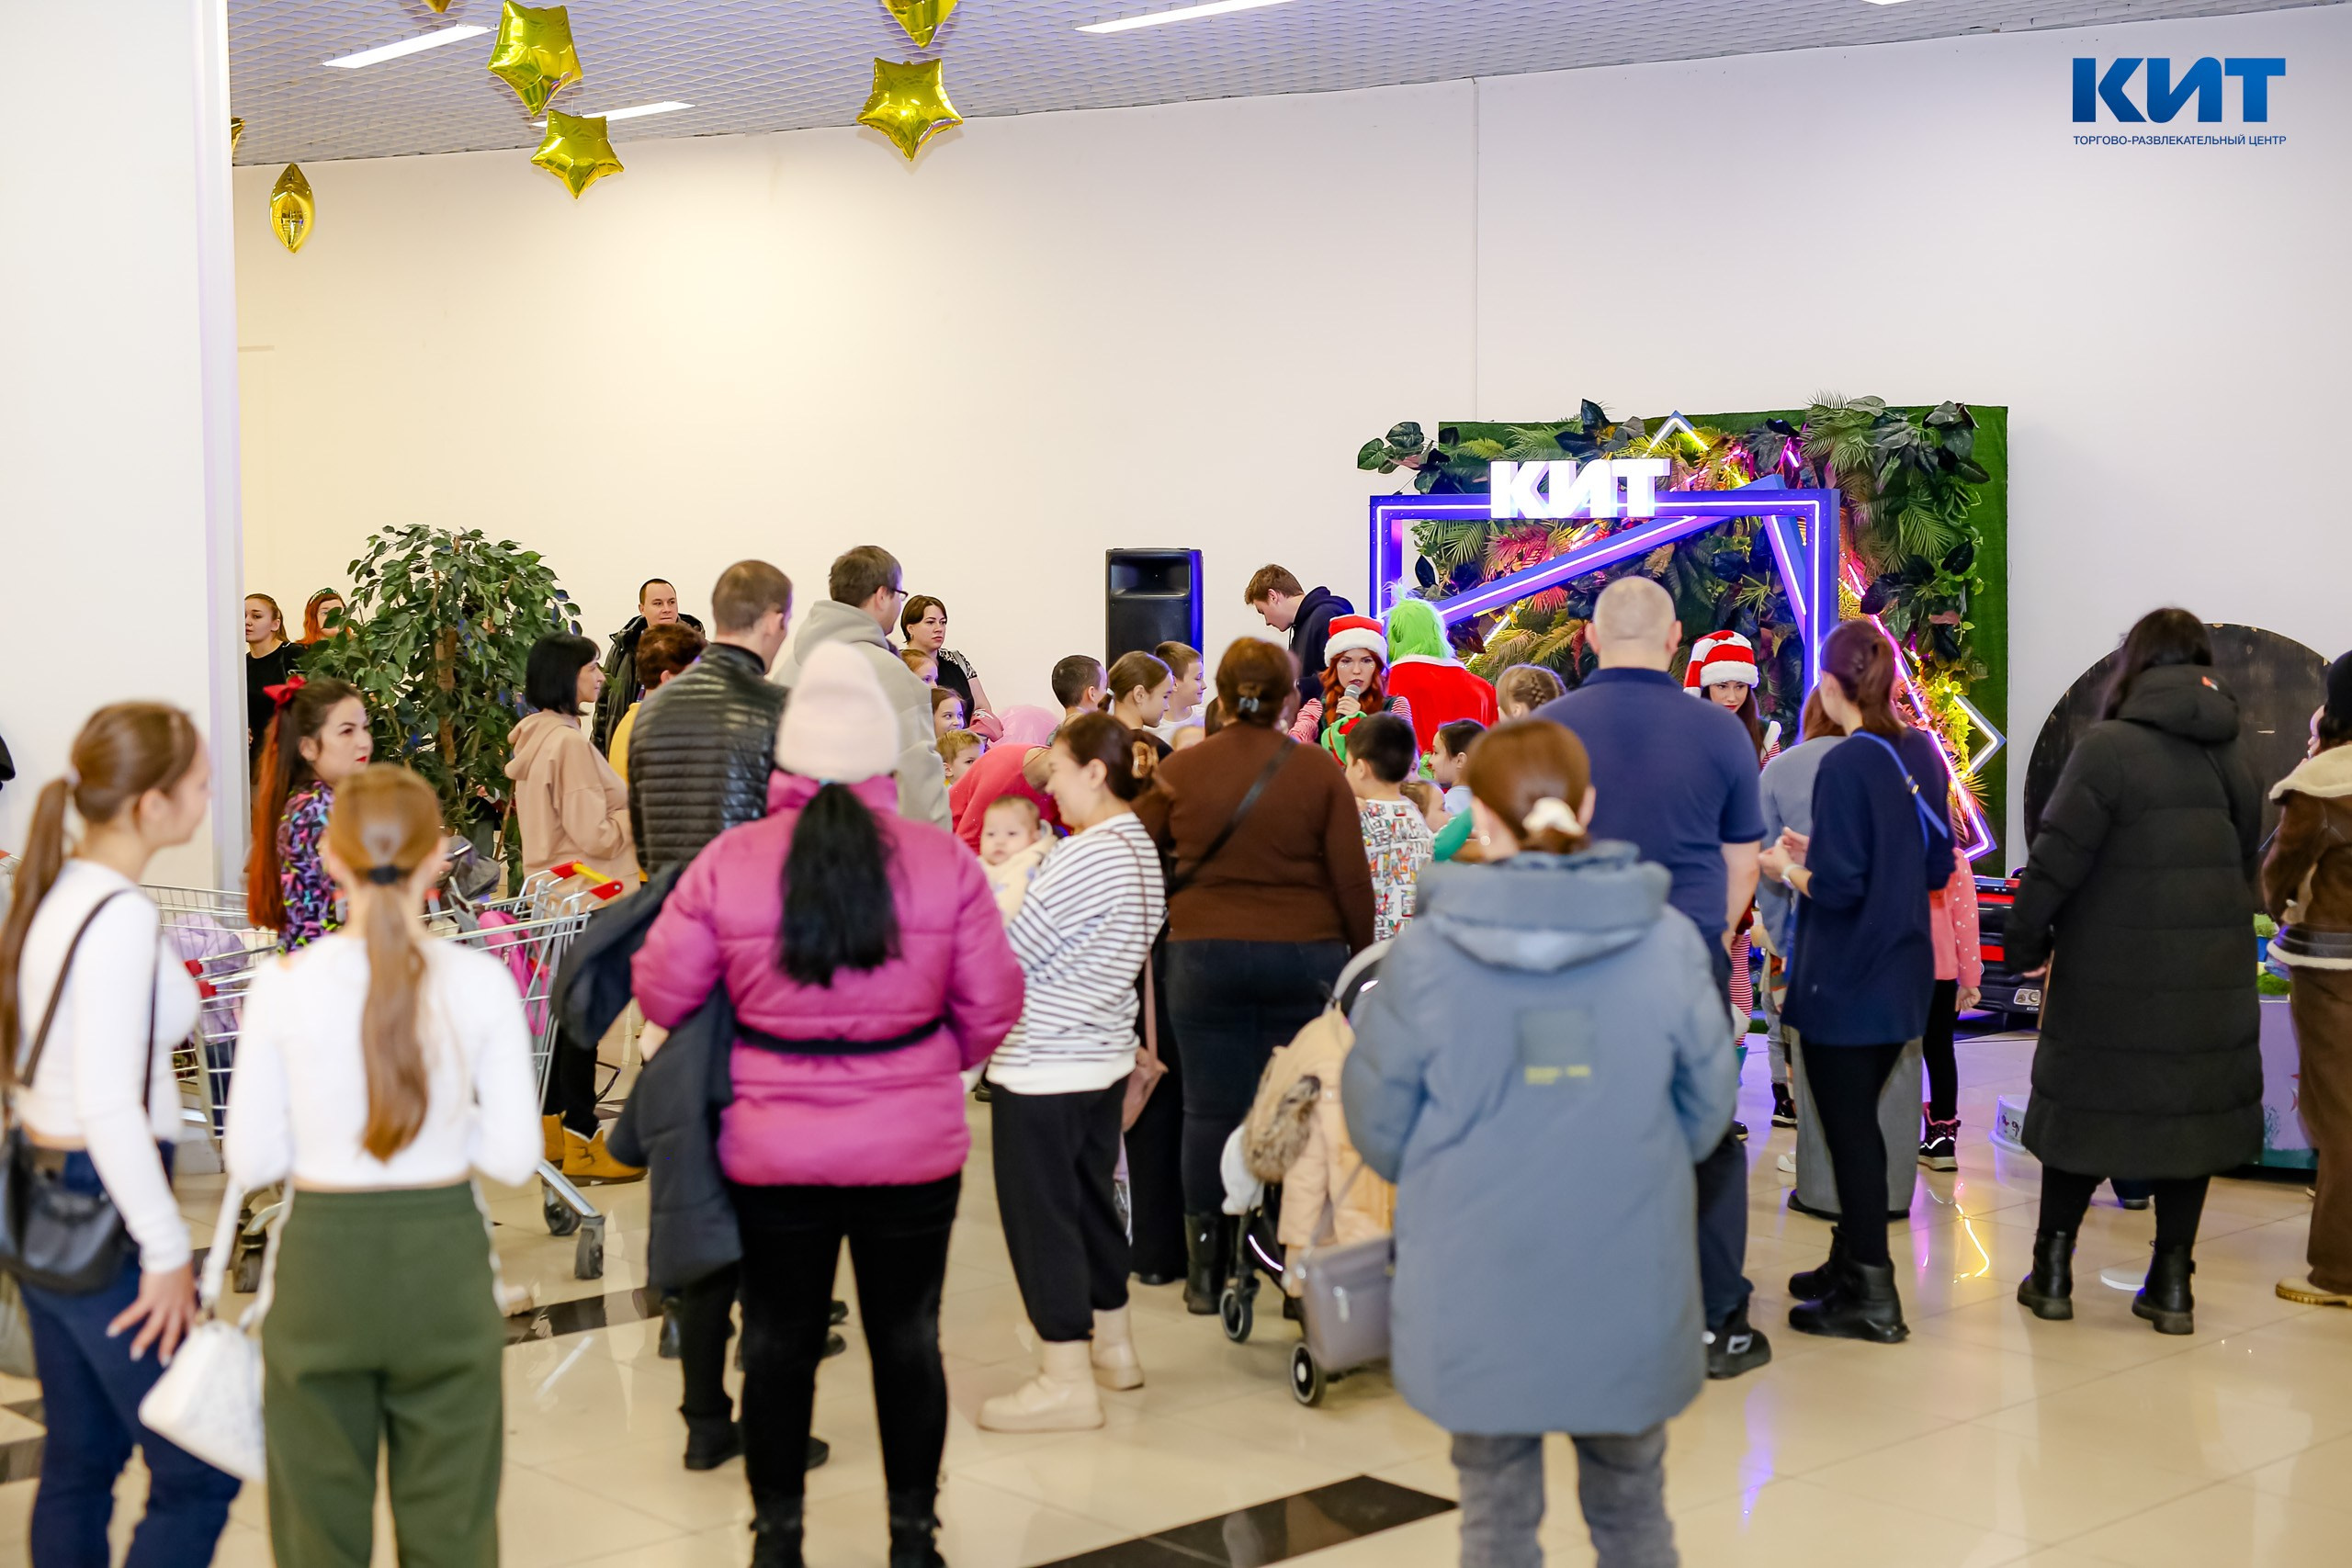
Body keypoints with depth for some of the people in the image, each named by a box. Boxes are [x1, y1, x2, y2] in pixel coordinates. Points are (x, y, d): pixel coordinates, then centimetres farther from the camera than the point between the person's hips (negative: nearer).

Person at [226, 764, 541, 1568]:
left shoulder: (284, 984, -8)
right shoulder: (482, 982, -8)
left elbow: (252, 1161, -4)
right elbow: (513, 1155, -5)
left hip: (322, 1263, 0)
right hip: (445, 1260, 0)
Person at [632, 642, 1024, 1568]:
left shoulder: (730, 861, -9)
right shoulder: (943, 861, -9)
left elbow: (662, 990, -3)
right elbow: (991, 1006, -4)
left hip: (774, 1152, 0)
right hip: (914, 1147, 0)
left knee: (780, 1341, 14)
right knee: (907, 1338, 13)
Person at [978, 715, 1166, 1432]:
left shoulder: (1087, 856, -20)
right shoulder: (1141, 847, 10)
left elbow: (1008, 955, -17)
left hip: (1043, 1064, -9)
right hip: (1104, 1056, 9)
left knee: (1040, 1211, -2)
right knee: (1090, 1197, 19)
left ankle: (1067, 1380, 3)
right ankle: (1113, 1345, 30)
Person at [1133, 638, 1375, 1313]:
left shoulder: (1180, 770, 0)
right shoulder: (1318, 773, -3)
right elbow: (1352, 877, -2)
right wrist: (1362, 954, 7)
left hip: (1204, 955, 1)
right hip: (1304, 956, 0)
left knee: (1210, 1110, 5)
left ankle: (1205, 1268, 9)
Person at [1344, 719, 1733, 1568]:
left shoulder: (1424, 955, -12)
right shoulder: (1670, 940, -8)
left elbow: (1377, 1124, -3)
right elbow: (1707, 1108, 2)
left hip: (1479, 1300, -1)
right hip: (1630, 1295, 2)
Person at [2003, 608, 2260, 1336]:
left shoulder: (2109, 747, -12)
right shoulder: (2229, 754, 5)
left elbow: (2058, 859, -14)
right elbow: (2246, 860, 8)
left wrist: (2023, 941, -4)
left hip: (2113, 981, -4)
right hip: (2210, 979, 4)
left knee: (2084, 1109, 8)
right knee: (2191, 1108, 11)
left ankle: (2052, 1270, 14)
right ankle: (2172, 1283, 14)